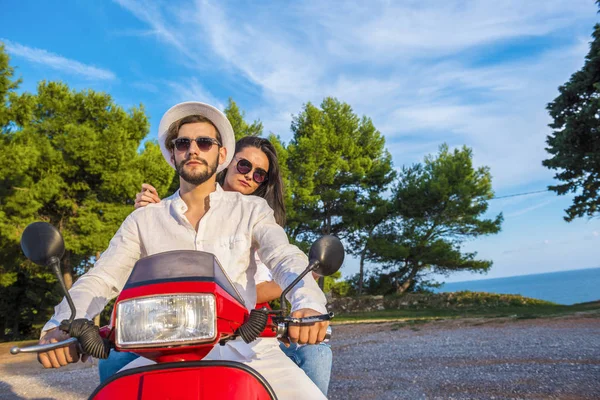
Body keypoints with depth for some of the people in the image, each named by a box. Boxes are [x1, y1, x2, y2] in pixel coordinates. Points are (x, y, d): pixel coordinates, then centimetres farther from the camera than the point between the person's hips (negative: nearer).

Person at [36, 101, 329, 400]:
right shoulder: (144, 220, 9)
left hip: (243, 347, -1)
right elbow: (100, 279, 3)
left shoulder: (251, 210, 5)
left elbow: (286, 259, -9)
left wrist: (308, 304, -32)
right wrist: (61, 326, -18)